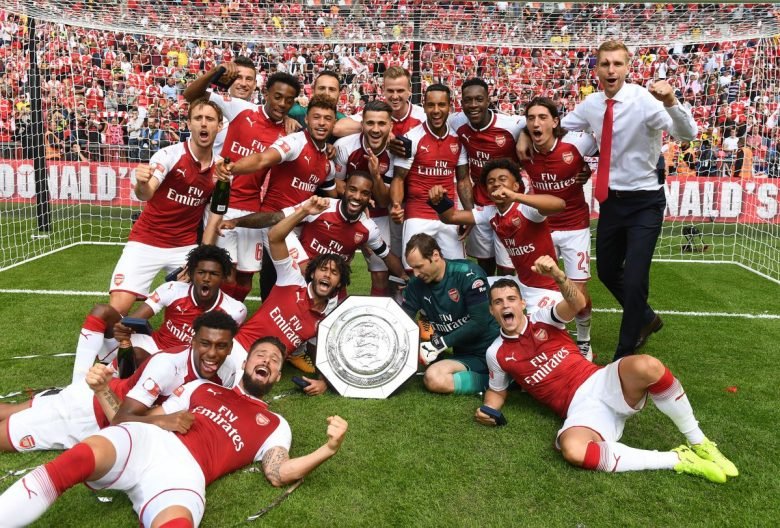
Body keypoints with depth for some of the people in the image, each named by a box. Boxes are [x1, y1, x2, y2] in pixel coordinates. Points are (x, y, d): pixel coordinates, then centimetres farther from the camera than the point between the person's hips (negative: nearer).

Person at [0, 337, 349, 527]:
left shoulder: (274, 425, 24)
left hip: (186, 471, -2)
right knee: (84, 455, -34)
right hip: (148, 442, 2)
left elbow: (279, 474, 7)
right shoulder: (202, 387, 29)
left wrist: (328, 449, -7)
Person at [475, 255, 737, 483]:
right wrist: (489, 410, -2)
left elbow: (577, 303, -17)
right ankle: (677, 460, -21)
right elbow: (497, 390, 22)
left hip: (601, 383, 0)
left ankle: (698, 442, -11)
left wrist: (558, 275, -38)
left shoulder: (542, 319, 4)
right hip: (580, 409, 0)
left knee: (646, 366, -34)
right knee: (572, 450, -37)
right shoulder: (496, 354, 7)